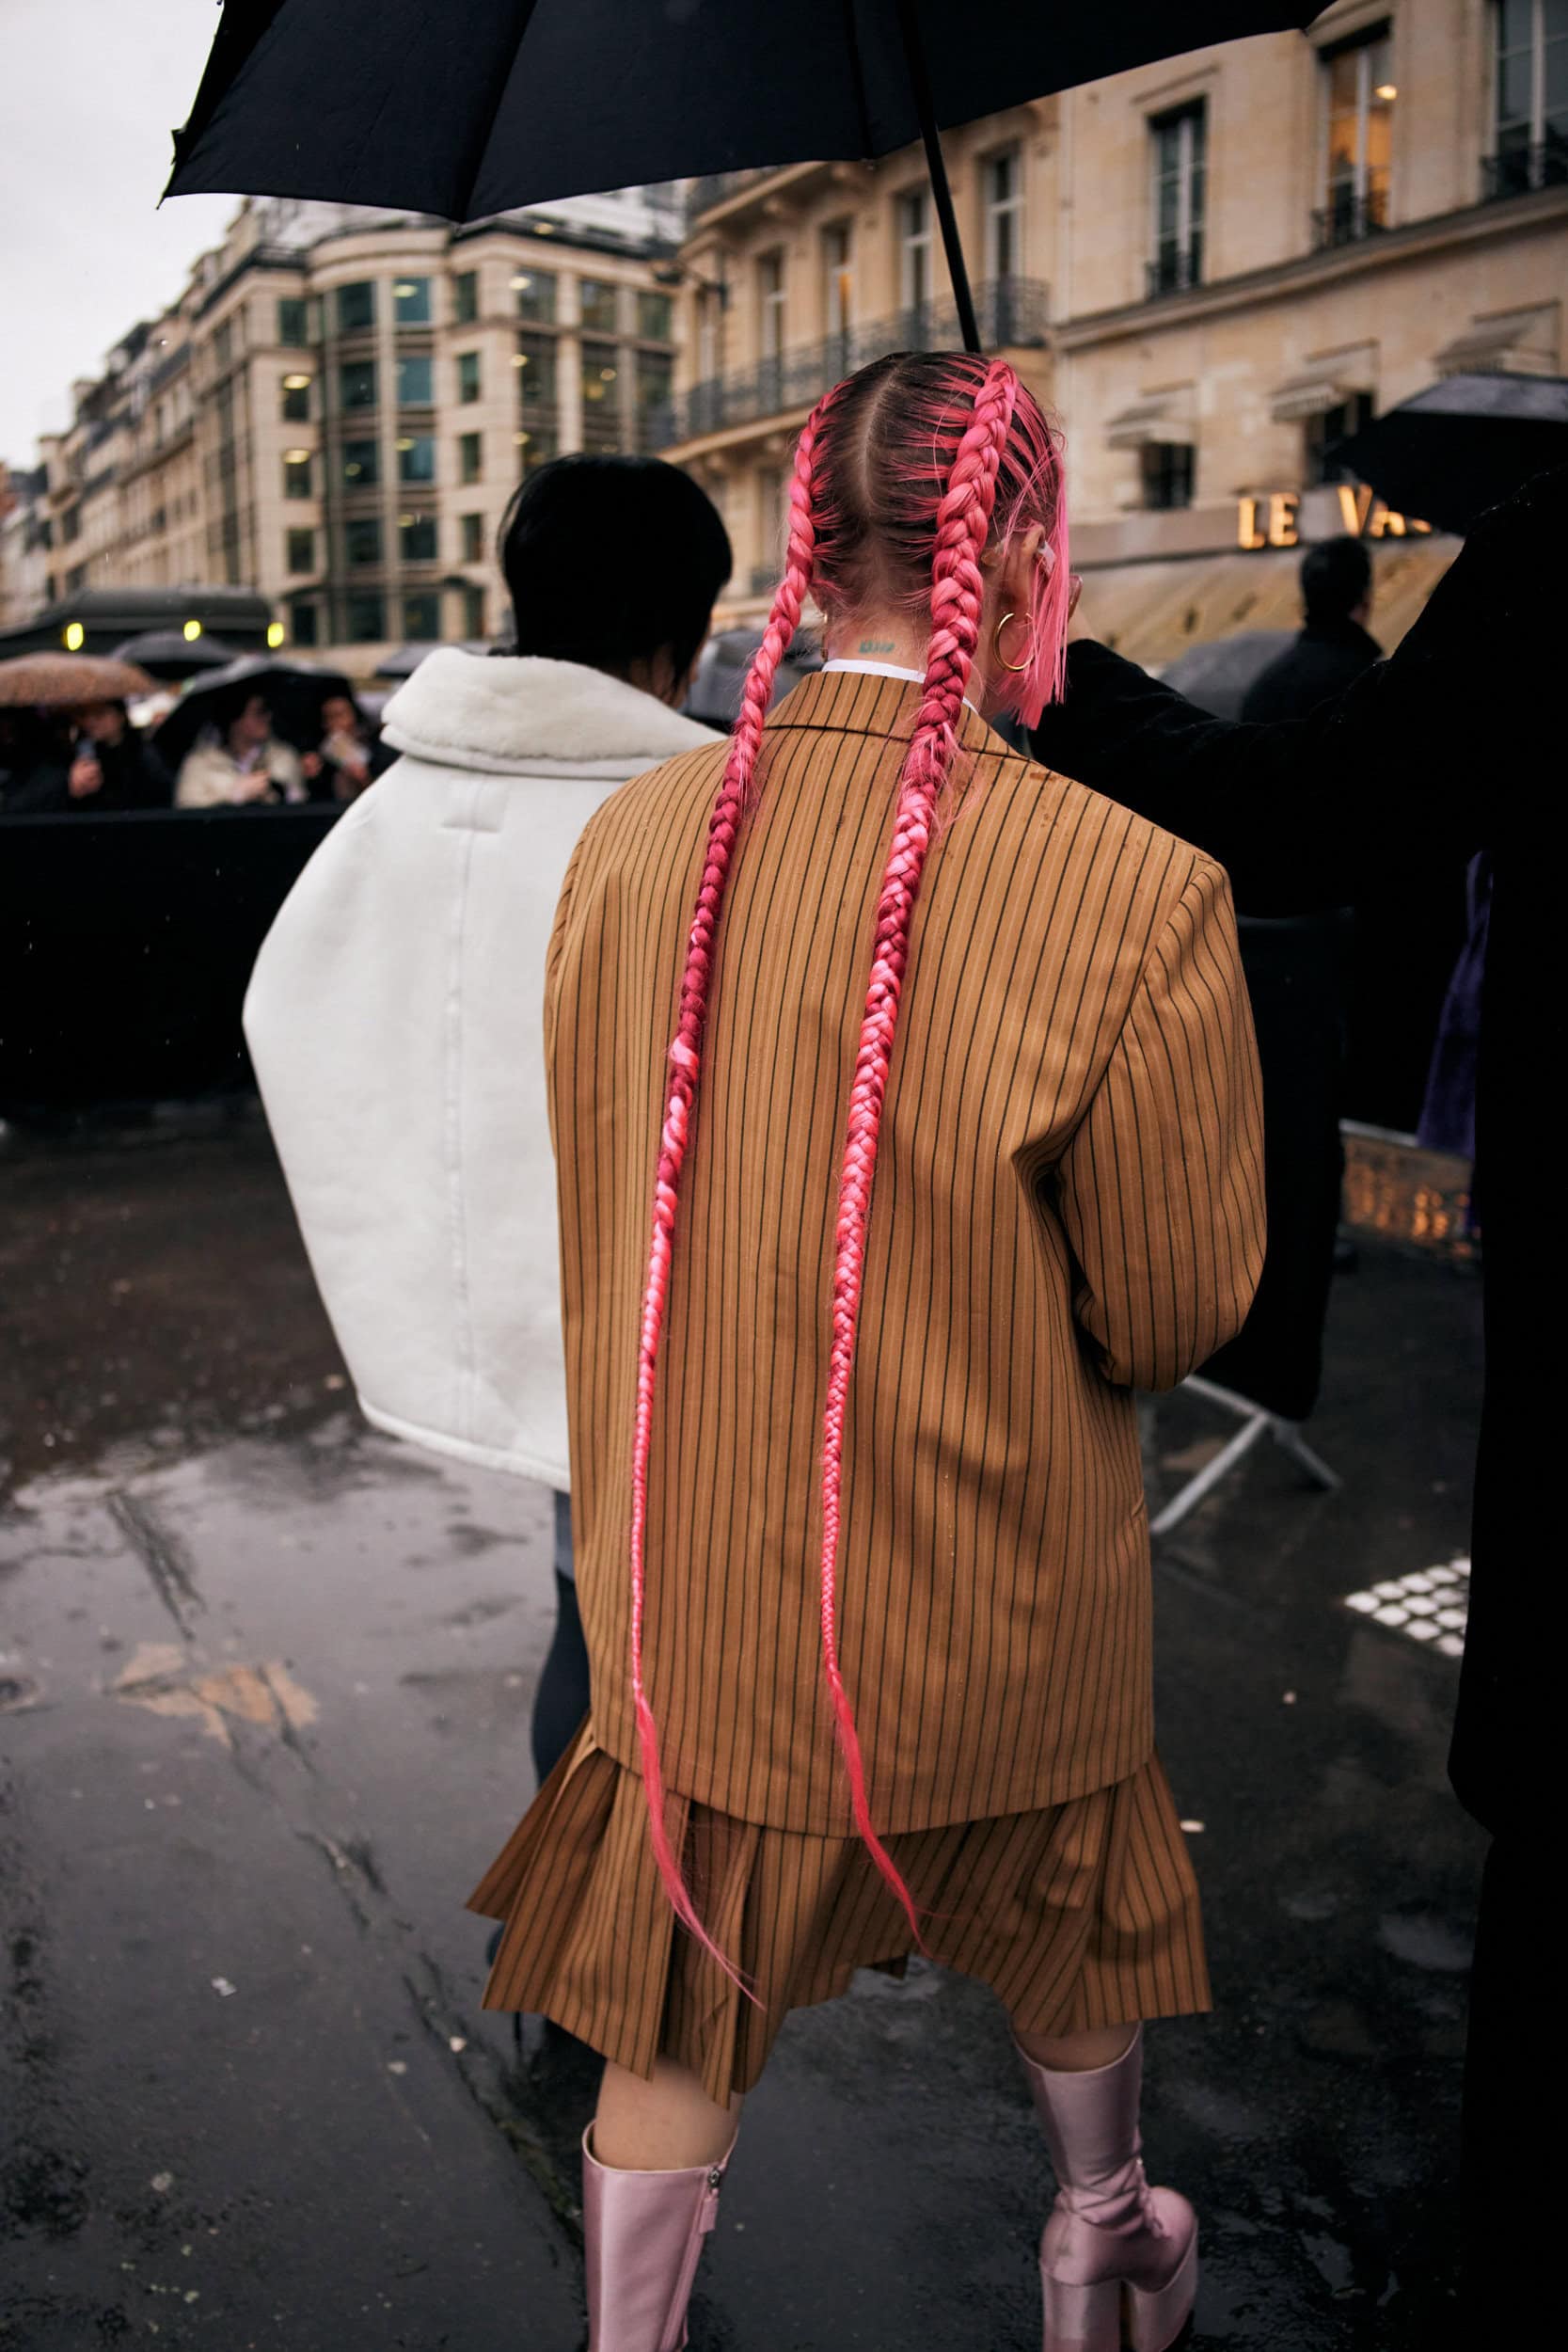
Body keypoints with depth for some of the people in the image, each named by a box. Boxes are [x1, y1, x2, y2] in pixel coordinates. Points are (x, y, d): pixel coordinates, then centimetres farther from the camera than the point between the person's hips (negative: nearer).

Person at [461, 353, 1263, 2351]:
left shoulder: (634, 839, -11)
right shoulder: (1134, 893, -25)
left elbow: (601, 1209, 3)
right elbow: (1175, 1318, -13)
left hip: (687, 1581, 2)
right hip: (991, 1607, -1)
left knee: (677, 2027, 22)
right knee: (1069, 1911, 29)